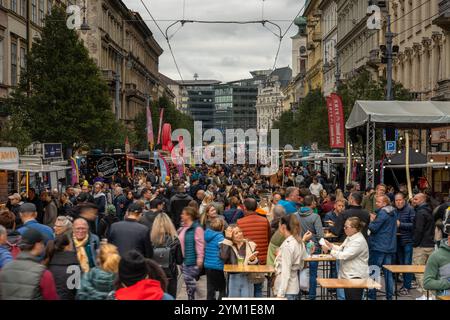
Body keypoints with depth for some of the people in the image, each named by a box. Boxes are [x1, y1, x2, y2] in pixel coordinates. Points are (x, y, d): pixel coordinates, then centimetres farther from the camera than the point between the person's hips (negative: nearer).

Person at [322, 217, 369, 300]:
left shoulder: (359, 241, -22)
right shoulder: (350, 237, 10)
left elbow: (344, 255, -26)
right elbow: (341, 249, 21)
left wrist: (329, 250, -21)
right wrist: (330, 245, 5)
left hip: (356, 277, -10)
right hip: (347, 275, 10)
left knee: (354, 297, -6)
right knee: (348, 297, 15)